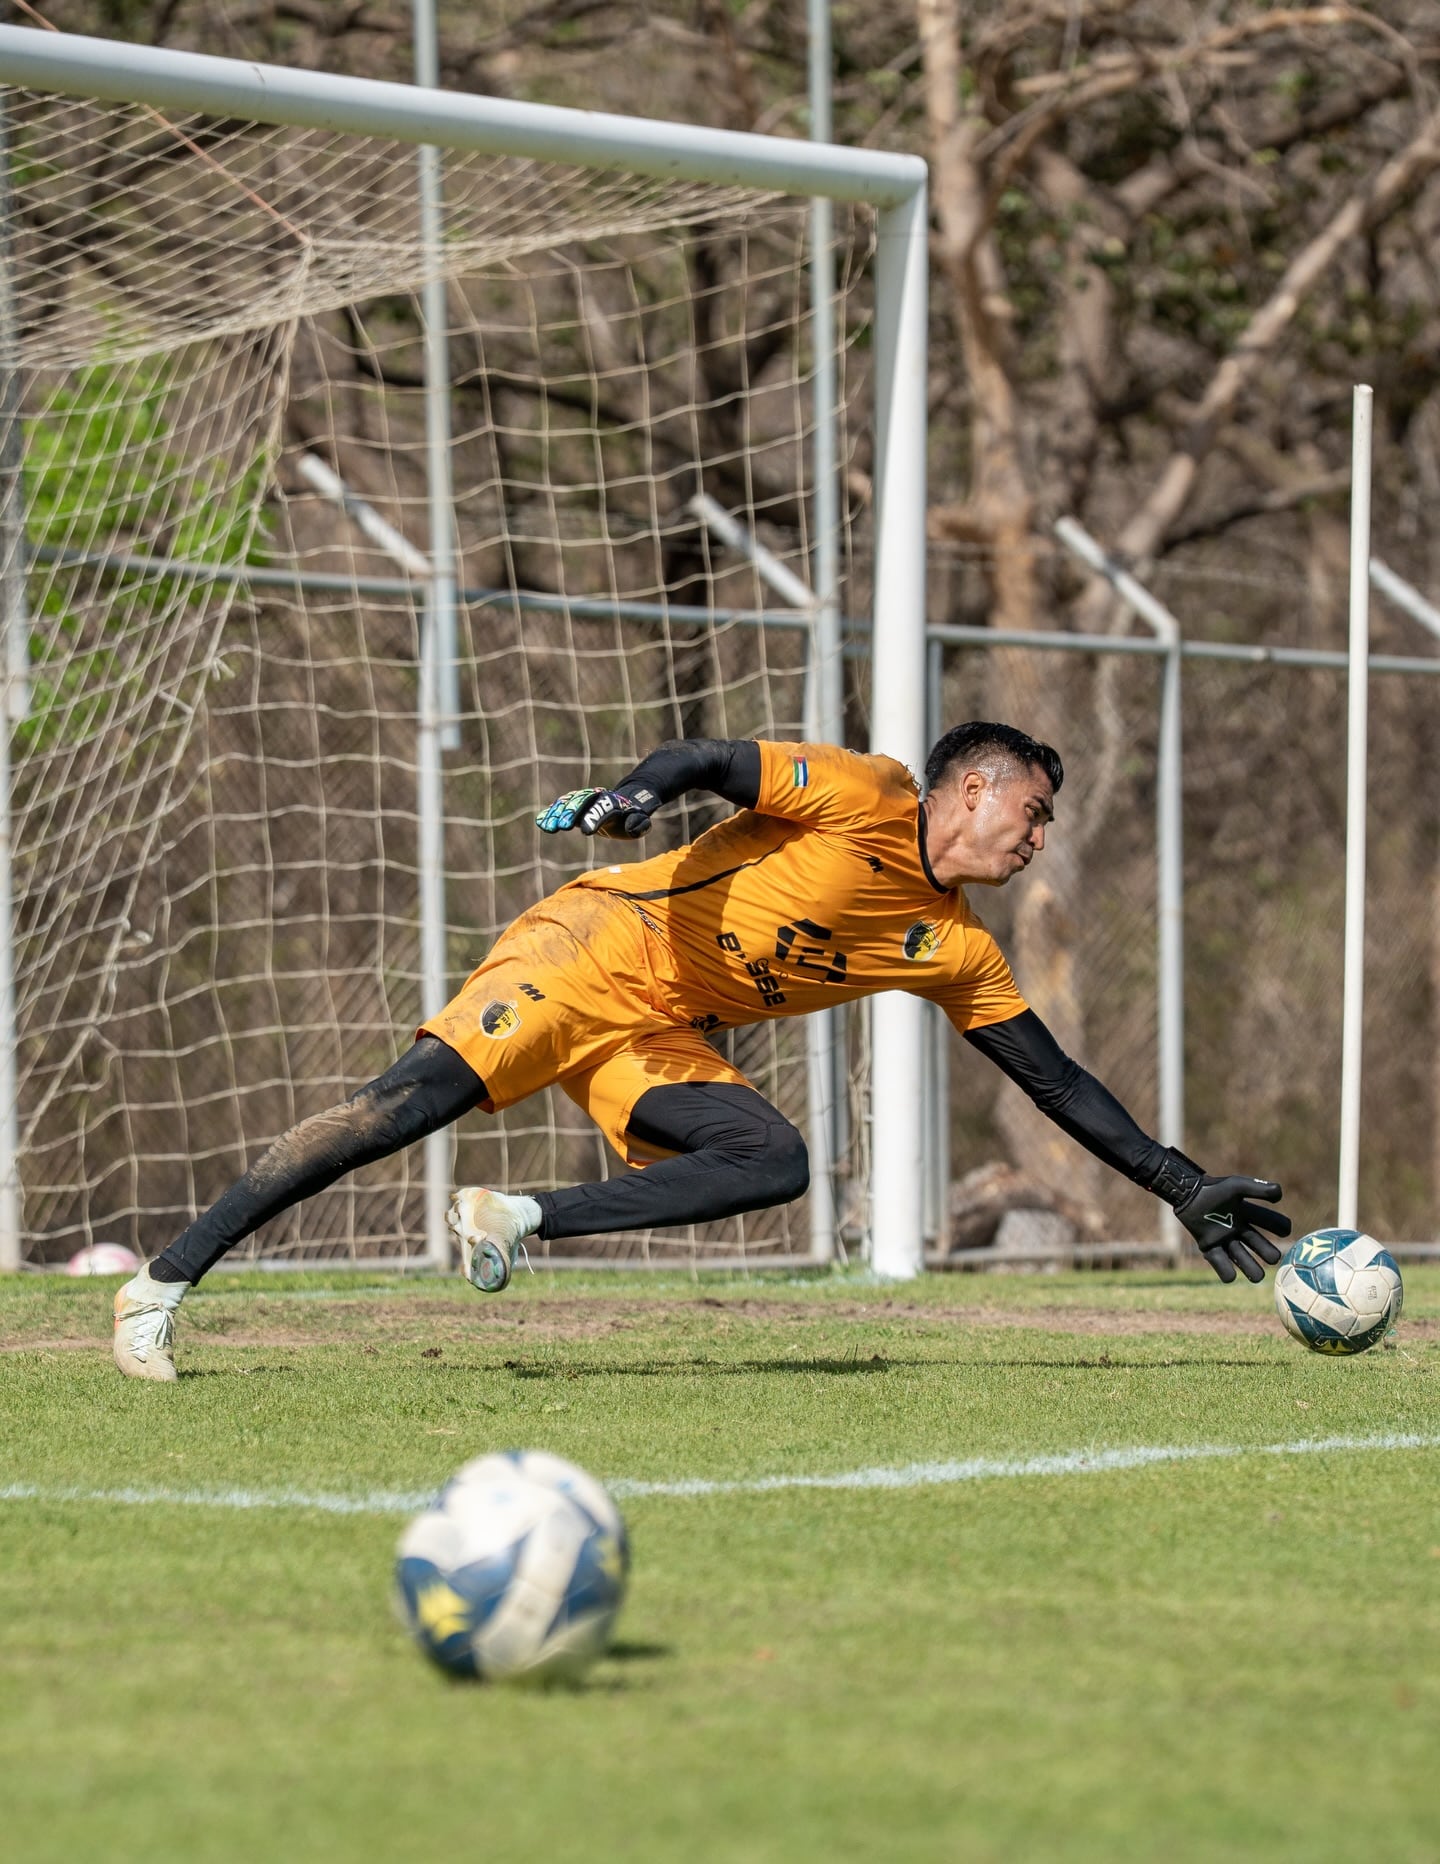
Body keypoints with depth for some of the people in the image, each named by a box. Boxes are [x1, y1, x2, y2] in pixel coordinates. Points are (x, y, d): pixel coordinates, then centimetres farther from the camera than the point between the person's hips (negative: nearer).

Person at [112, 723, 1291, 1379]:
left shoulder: (958, 953, 13)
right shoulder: (870, 798, -6)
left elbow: (1059, 1085, 17)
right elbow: (714, 761, -14)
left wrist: (1187, 1189, 14)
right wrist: (640, 793, -36)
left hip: (664, 1039, 7)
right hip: (599, 947, -7)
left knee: (777, 1164, -21)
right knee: (411, 1103, -23)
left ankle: (520, 1220, -20)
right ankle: (167, 1282, -18)